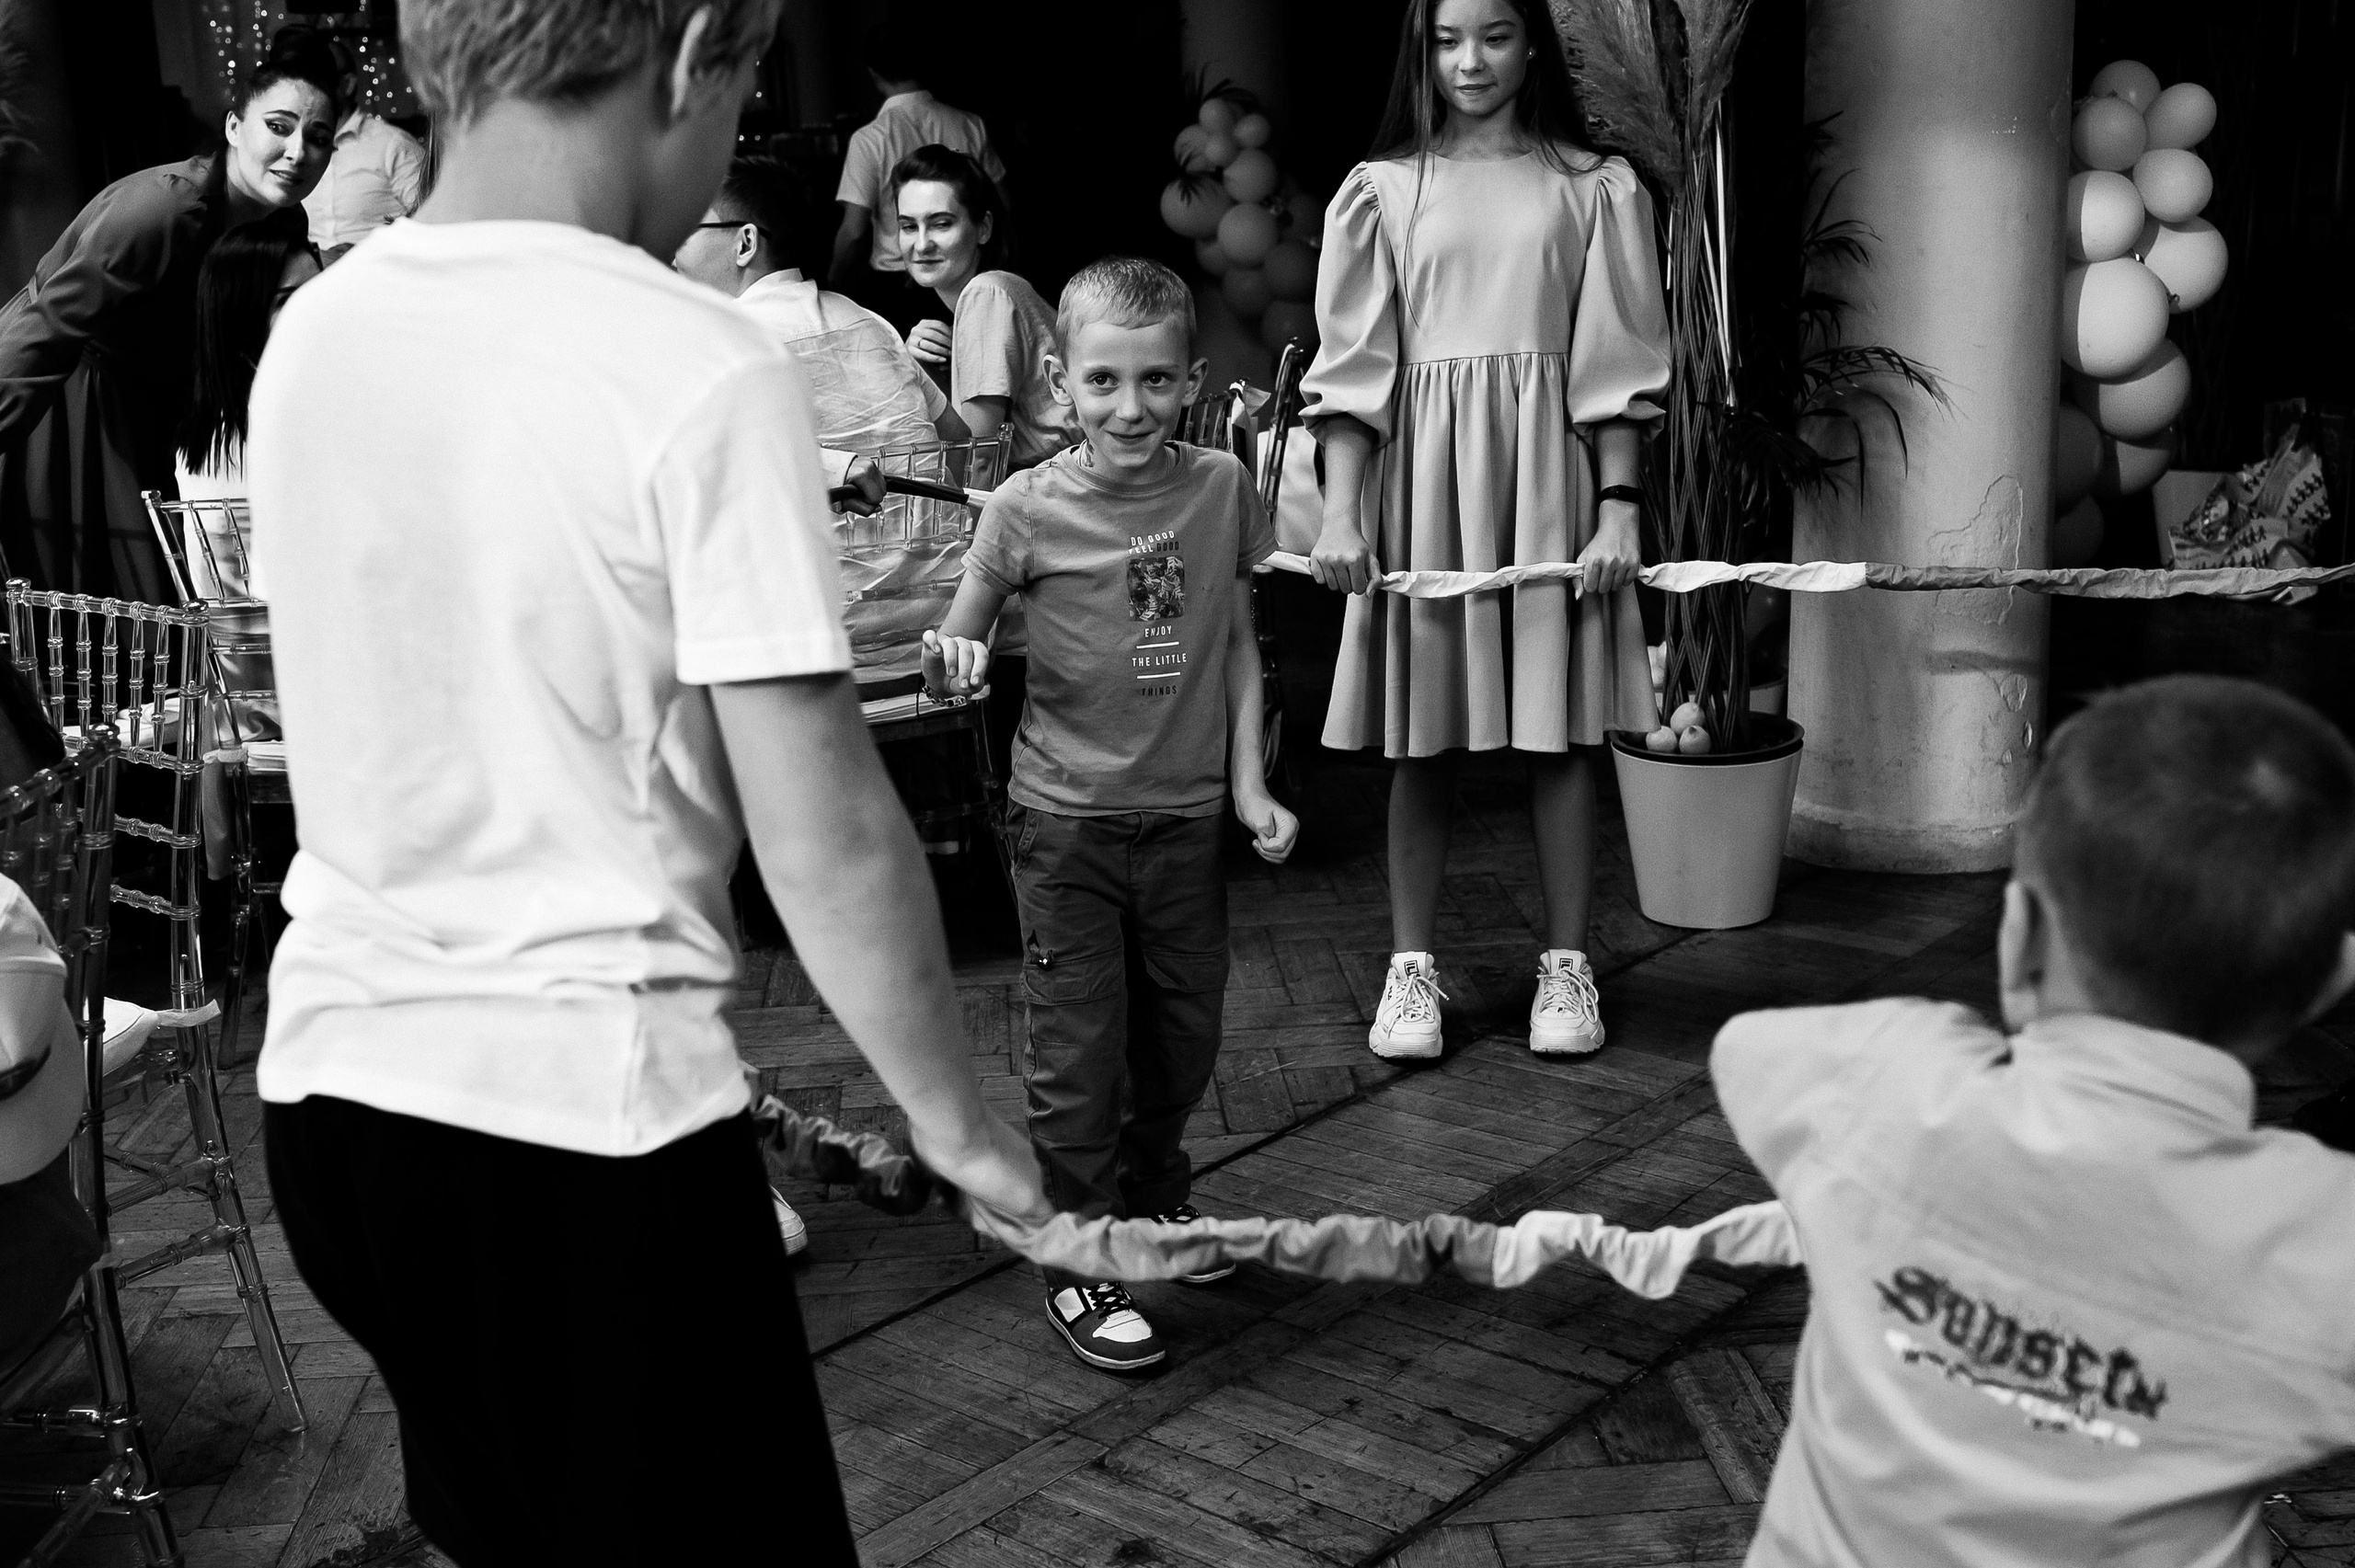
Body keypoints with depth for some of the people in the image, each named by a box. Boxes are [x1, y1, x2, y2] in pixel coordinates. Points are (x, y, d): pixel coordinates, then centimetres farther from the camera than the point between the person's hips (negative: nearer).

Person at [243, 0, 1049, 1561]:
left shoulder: (309, 333, 3)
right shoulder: (705, 372, -16)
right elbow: (825, 838, -16)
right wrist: (955, 1117, -2)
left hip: (331, 1075, 7)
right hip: (587, 1110, -7)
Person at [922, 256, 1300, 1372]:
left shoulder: (1220, 488, -1)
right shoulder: (1026, 509, -11)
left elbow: (1236, 645, 8)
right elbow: (962, 643, -1)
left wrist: (1248, 782, 2)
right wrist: (952, 662, -24)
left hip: (1185, 815, 4)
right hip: (1065, 820, -3)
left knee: (1185, 1032, 17)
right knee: (1078, 1048, 2)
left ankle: (1156, 1197, 43)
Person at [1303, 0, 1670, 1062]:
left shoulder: (1593, 188, 5)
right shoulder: (1381, 190, 5)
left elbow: (1617, 365, 3)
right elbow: (1351, 367, 1)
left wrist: (1619, 509, -5)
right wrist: (1341, 514, -7)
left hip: (1550, 469, 0)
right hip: (1423, 472, 0)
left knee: (1560, 731, 3)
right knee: (1422, 734, 4)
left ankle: (1567, 963, 14)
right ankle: (1411, 968, 13)